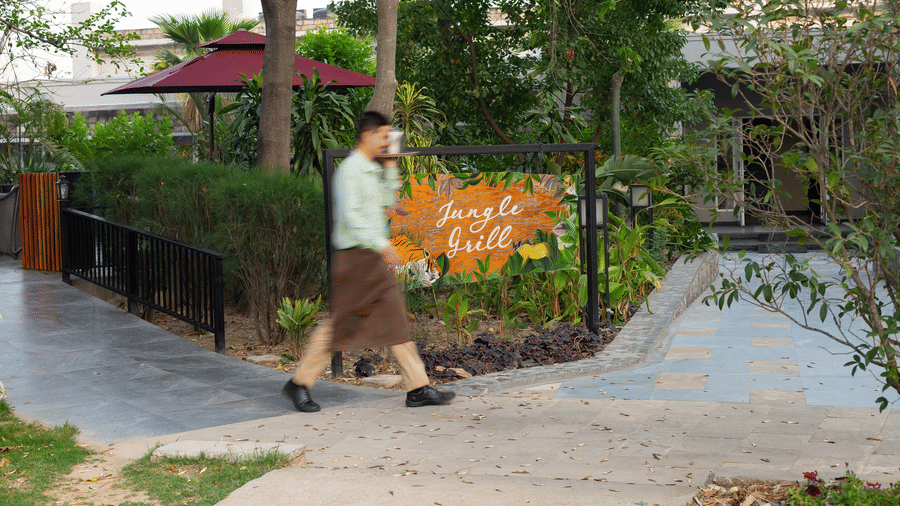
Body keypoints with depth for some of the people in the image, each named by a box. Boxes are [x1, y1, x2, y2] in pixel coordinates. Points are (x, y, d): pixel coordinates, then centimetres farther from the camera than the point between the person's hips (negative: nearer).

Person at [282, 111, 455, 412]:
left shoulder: (372, 170, 15)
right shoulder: (350, 170, -13)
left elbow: (387, 201, 25)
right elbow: (351, 215, -21)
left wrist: (390, 169, 14)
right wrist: (381, 243, -23)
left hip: (373, 257, 9)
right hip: (356, 255, -9)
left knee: (396, 320, 6)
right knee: (342, 323, -3)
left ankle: (418, 389, 7)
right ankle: (299, 384, 11)